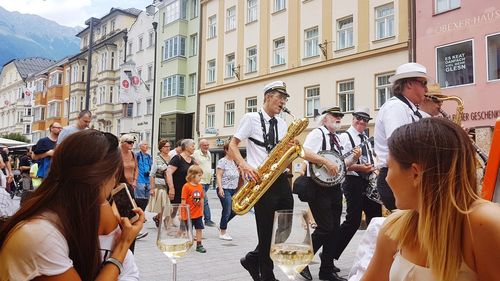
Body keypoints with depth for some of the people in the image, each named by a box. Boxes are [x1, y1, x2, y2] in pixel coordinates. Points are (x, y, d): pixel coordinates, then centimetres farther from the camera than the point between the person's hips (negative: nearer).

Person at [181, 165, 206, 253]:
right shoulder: (186, 186, -14)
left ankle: (199, 245, 16)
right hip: (188, 214, -5)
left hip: (198, 213, 5)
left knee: (199, 229, 7)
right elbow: (183, 201, -13)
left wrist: (202, 211, 13)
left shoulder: (200, 186, 3)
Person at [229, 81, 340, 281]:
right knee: (268, 232, -1)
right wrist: (244, 166, -19)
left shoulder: (281, 123, 17)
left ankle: (253, 260, 27)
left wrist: (325, 161, 5)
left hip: (280, 180, 7)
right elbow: (232, 146, -2)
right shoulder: (251, 118, -1)